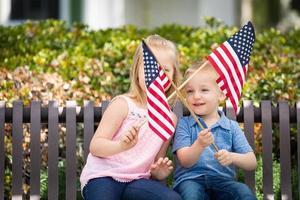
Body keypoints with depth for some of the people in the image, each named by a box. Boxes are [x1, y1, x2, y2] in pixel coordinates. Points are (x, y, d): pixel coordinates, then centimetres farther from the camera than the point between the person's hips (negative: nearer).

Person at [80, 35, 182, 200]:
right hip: (103, 176, -4)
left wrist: (160, 172, -4)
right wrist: (121, 145, -28)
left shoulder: (170, 118, 10)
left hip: (137, 180, 4)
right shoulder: (123, 104, -4)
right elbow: (95, 146, -8)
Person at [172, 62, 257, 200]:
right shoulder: (184, 124, 9)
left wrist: (232, 157, -17)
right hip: (190, 180, -1)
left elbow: (252, 163, 5)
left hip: (223, 180, 1)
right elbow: (185, 161, -5)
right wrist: (199, 145, -25)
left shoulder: (232, 127, 12)